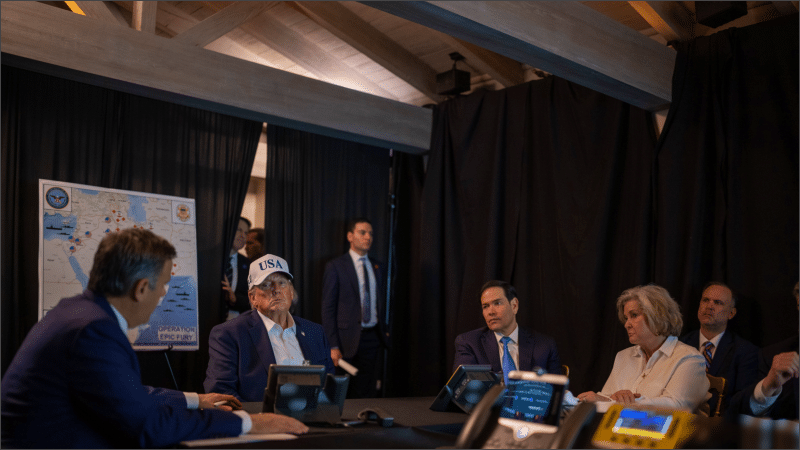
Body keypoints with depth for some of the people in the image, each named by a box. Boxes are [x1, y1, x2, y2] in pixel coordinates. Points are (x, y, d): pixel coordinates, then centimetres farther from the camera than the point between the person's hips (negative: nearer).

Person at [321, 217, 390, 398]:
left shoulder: (377, 268, 13)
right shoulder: (335, 267, -2)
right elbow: (328, 309, -5)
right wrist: (333, 346, -11)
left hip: (372, 337, 4)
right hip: (348, 339, -4)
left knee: (367, 393, 5)